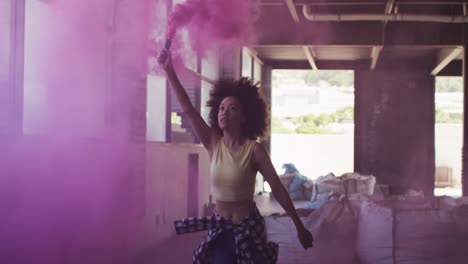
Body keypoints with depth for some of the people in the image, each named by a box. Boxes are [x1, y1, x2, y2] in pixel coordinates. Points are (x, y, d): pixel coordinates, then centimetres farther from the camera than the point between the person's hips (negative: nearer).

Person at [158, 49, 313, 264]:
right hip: (219, 228, 3)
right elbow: (187, 109, -11)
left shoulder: (254, 150, -14)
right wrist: (169, 70, -18)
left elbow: (278, 189, -10)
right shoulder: (214, 144, -4)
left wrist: (300, 227, -8)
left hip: (247, 228, -3)